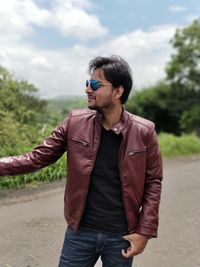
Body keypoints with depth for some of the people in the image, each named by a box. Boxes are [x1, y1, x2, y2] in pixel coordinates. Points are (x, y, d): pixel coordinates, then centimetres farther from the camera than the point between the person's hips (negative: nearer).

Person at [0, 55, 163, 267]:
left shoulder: (143, 132, -9)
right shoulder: (75, 123, -6)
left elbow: (153, 182, -3)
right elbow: (36, 158, -4)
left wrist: (145, 231, -7)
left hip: (121, 236, 0)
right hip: (80, 232, 1)